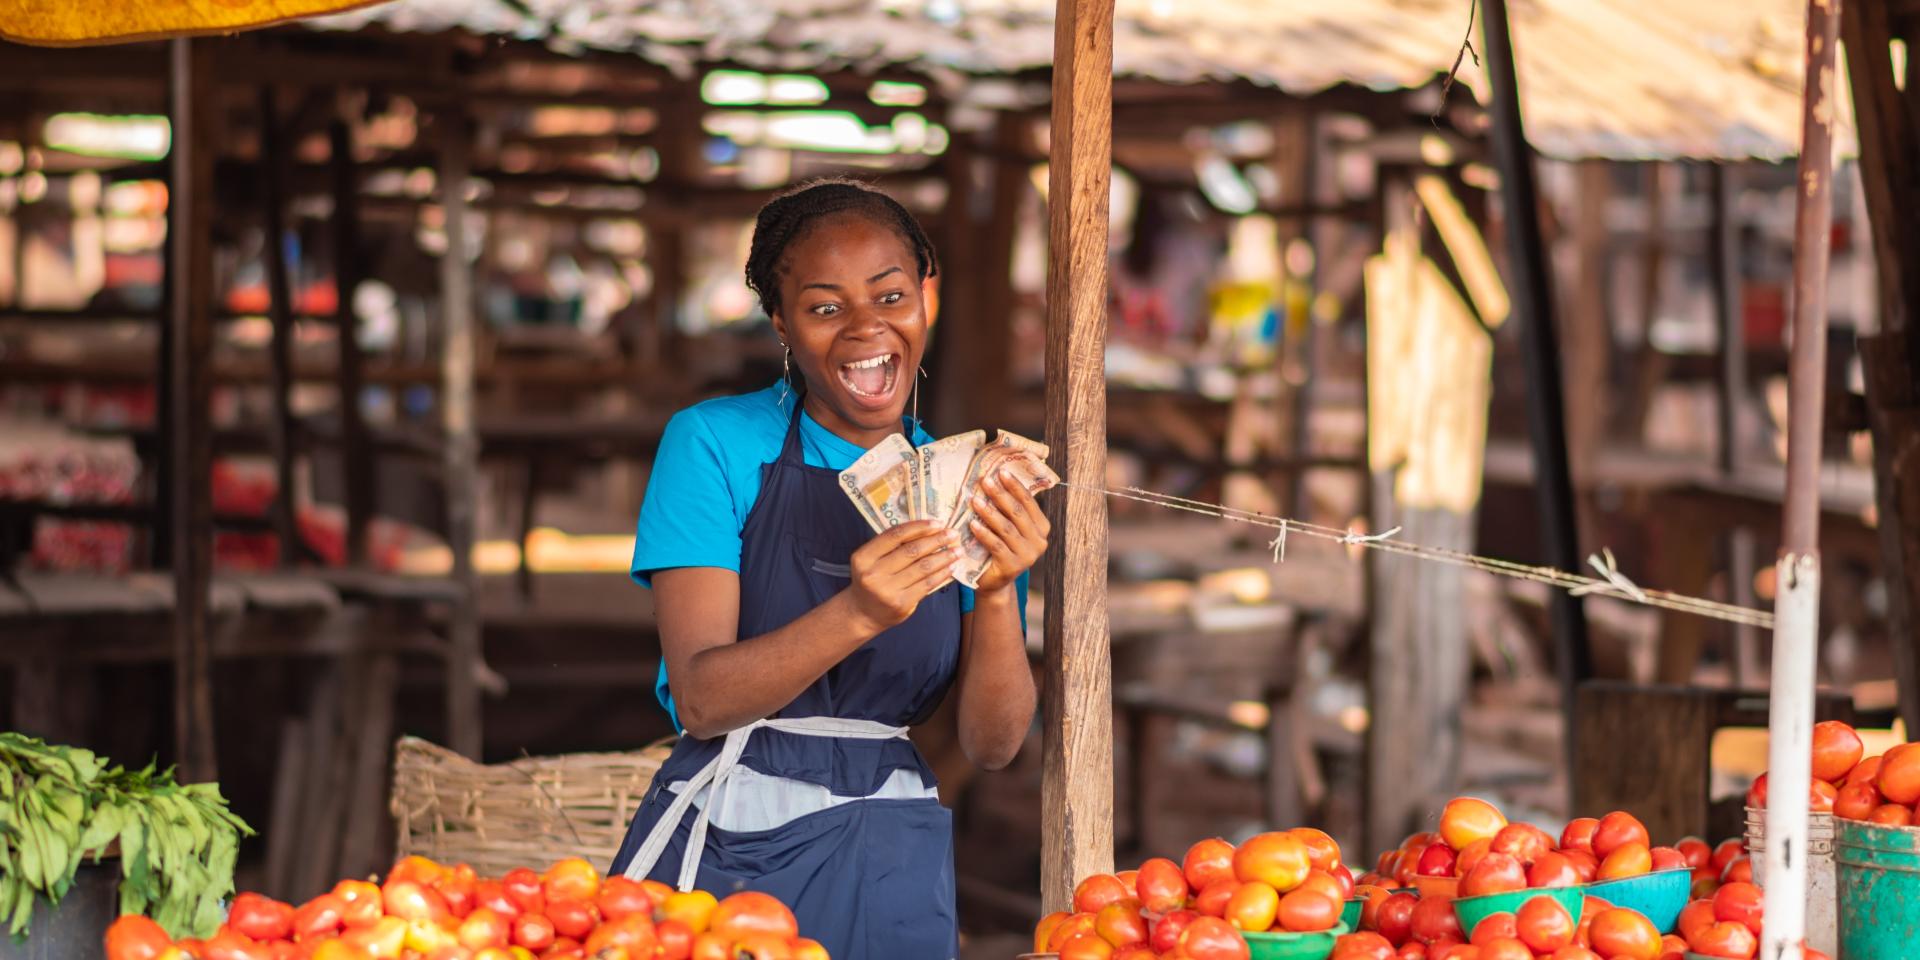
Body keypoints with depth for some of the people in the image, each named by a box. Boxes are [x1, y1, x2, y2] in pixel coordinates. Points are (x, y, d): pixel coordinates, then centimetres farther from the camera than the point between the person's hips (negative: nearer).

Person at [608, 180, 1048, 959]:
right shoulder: (715, 443, -6)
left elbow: (993, 745, -2)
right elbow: (701, 700, -15)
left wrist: (996, 594, -19)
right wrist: (858, 615, -29)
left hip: (891, 862, 3)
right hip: (728, 841, -3)